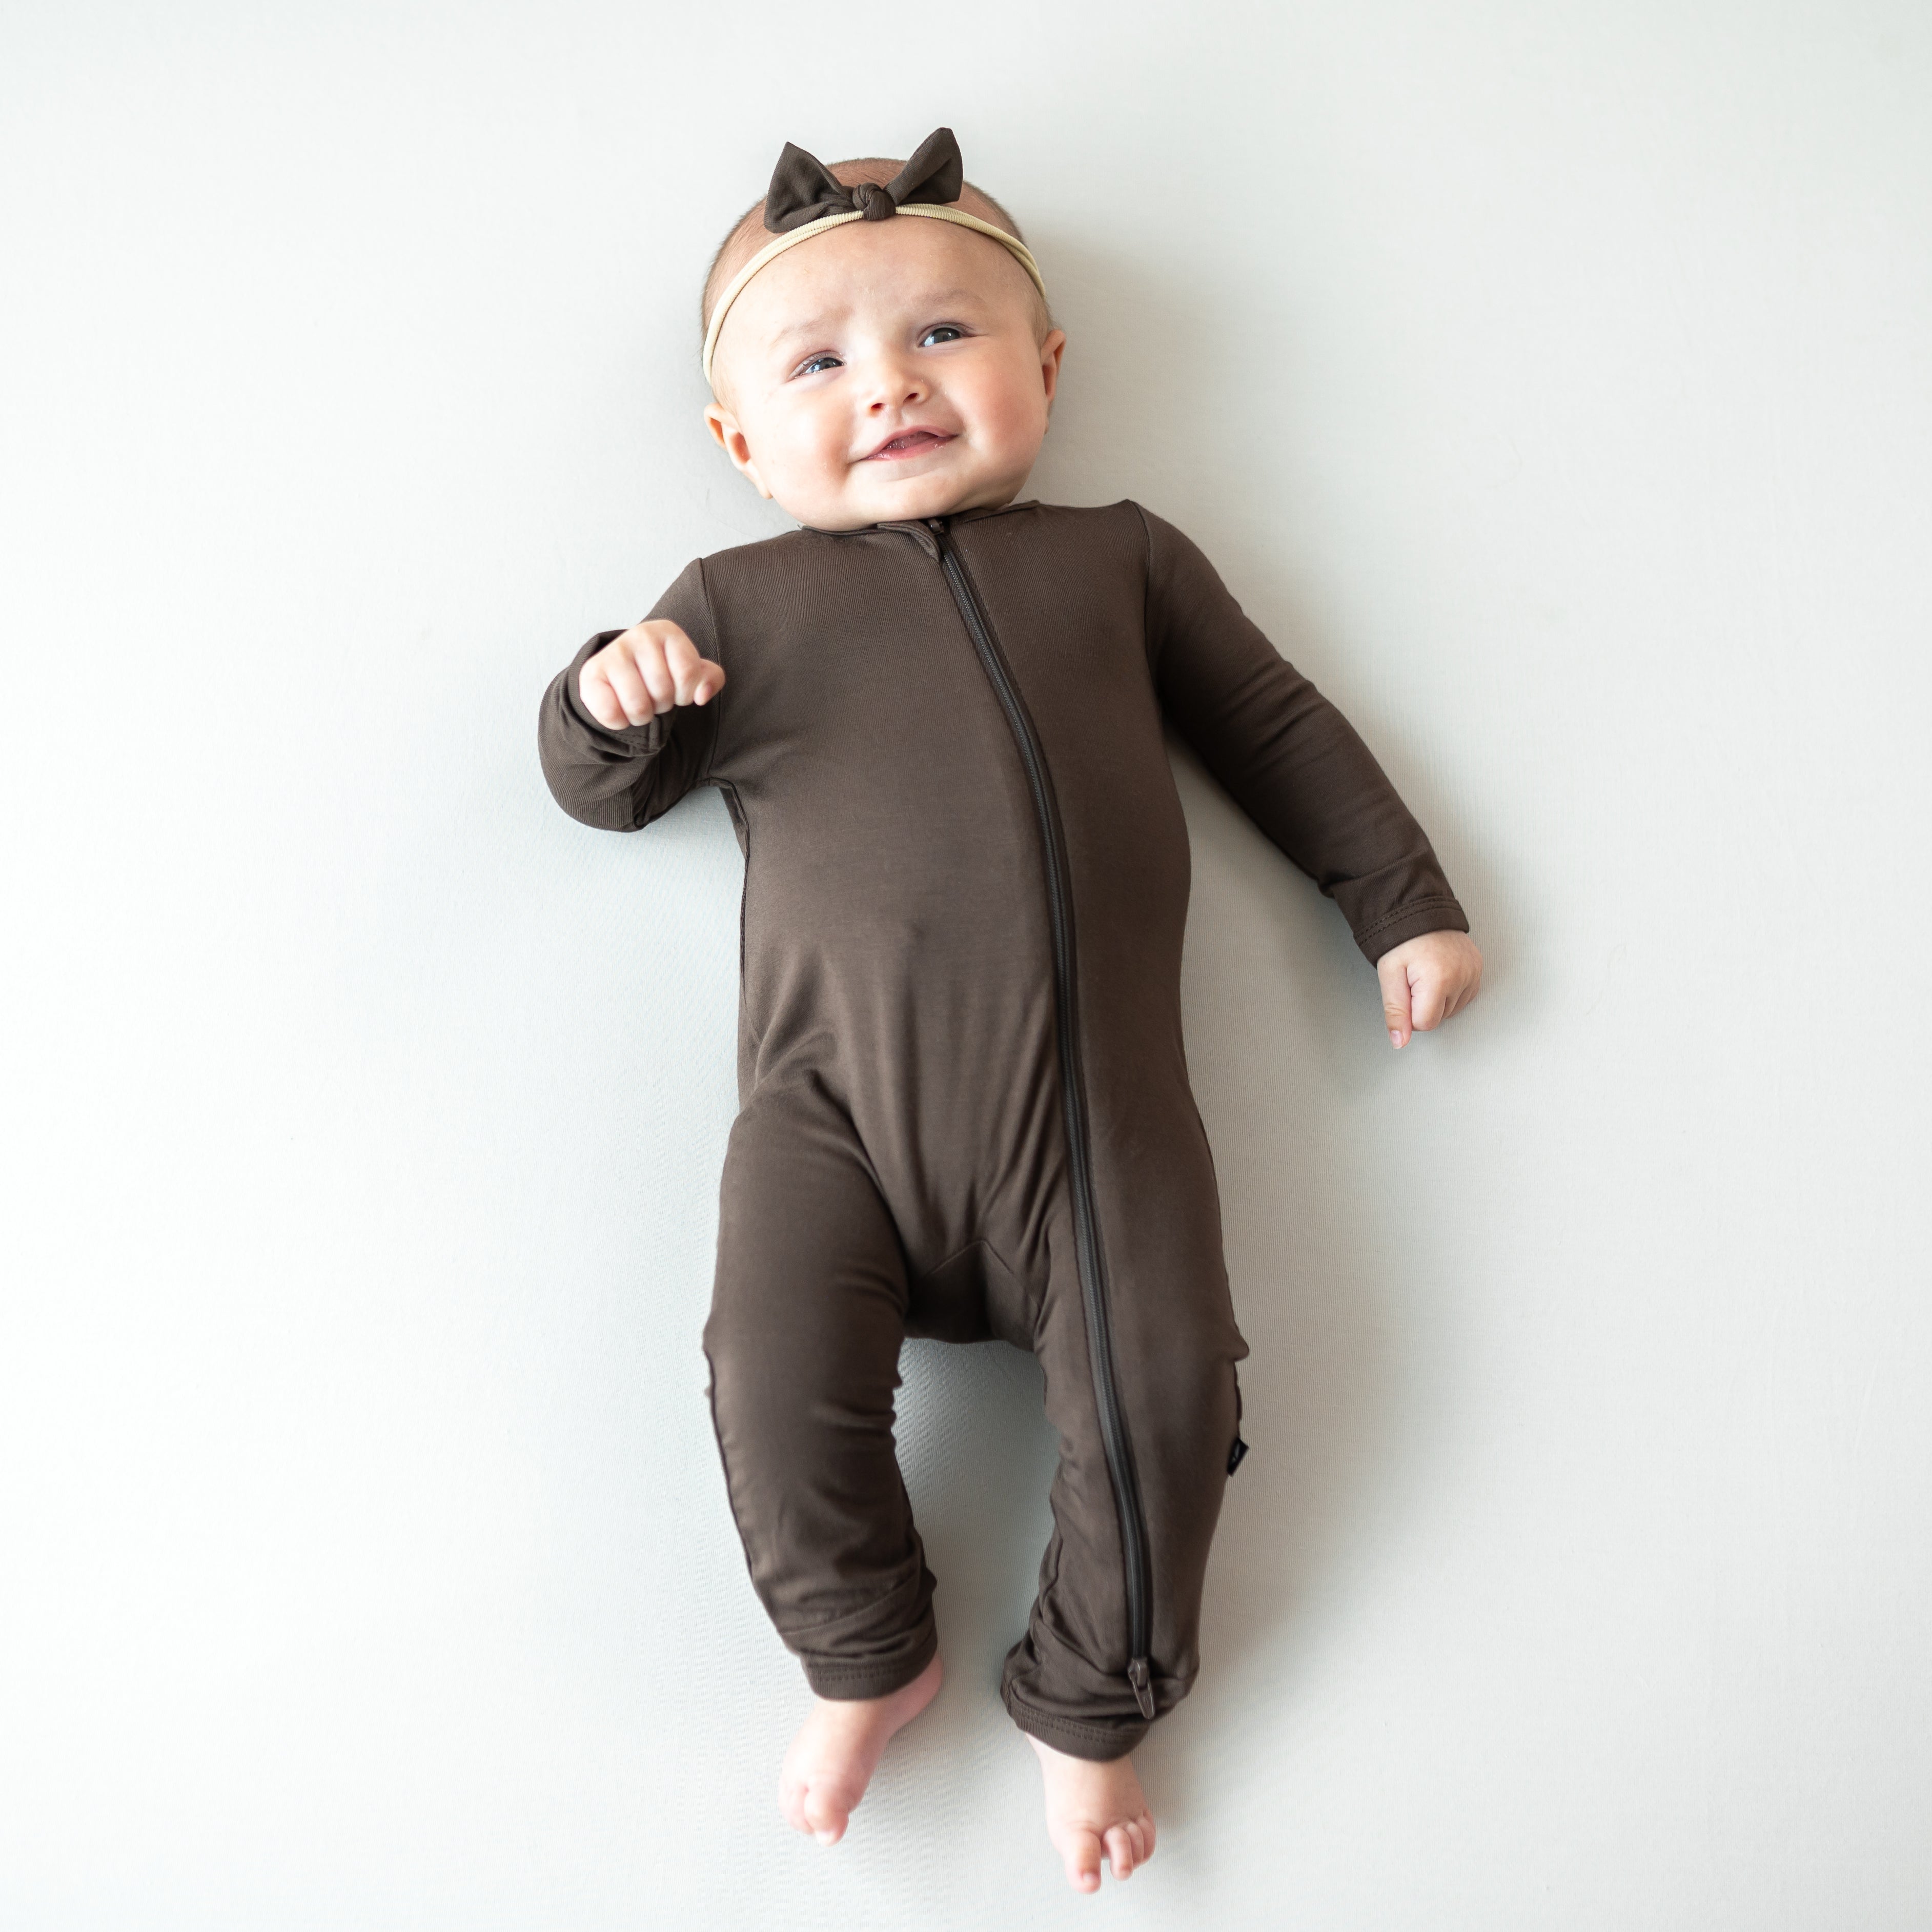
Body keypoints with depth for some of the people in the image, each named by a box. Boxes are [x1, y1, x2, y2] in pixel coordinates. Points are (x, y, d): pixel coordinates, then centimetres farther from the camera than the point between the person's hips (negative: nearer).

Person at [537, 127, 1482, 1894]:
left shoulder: (1118, 559, 18)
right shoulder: (737, 600, 15)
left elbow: (1274, 723, 24)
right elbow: (609, 793, 15)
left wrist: (1404, 901, 20)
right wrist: (611, 700, -9)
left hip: (1093, 1096, 1)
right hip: (835, 1099, 0)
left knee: (1158, 1387, -7)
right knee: (782, 1375, -15)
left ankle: (1091, 1702, 22)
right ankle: (869, 1658, 17)